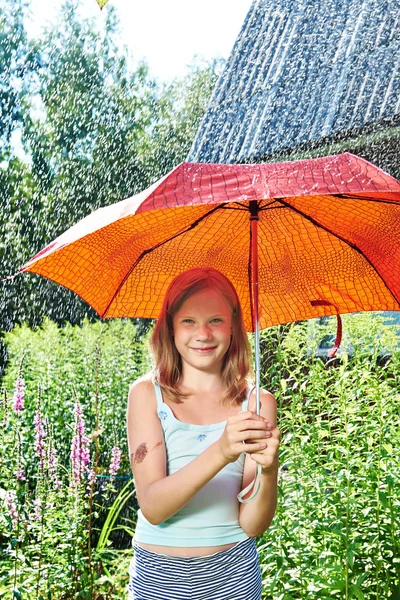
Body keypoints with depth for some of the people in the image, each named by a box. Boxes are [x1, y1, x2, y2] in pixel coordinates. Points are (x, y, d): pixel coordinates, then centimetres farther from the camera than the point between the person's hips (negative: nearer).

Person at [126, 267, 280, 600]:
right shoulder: (147, 393, -8)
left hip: (233, 573, 1)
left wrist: (268, 469, -30)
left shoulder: (257, 402, -7)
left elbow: (252, 524, -10)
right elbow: (152, 507, -18)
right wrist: (220, 453, -32)